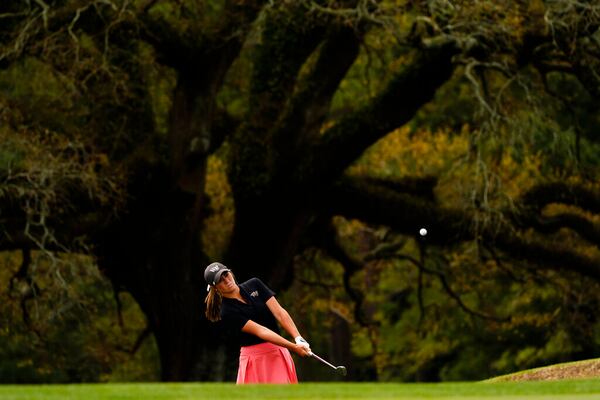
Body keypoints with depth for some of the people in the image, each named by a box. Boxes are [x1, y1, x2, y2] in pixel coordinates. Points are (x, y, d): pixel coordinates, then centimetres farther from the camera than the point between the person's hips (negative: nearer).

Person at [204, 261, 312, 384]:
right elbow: (259, 331, -20)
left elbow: (279, 312, -5)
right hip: (254, 357, -4)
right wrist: (293, 347, -28)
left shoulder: (254, 285, 3)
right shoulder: (227, 313, -12)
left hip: (278, 351, 4)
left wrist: (299, 339, -19)